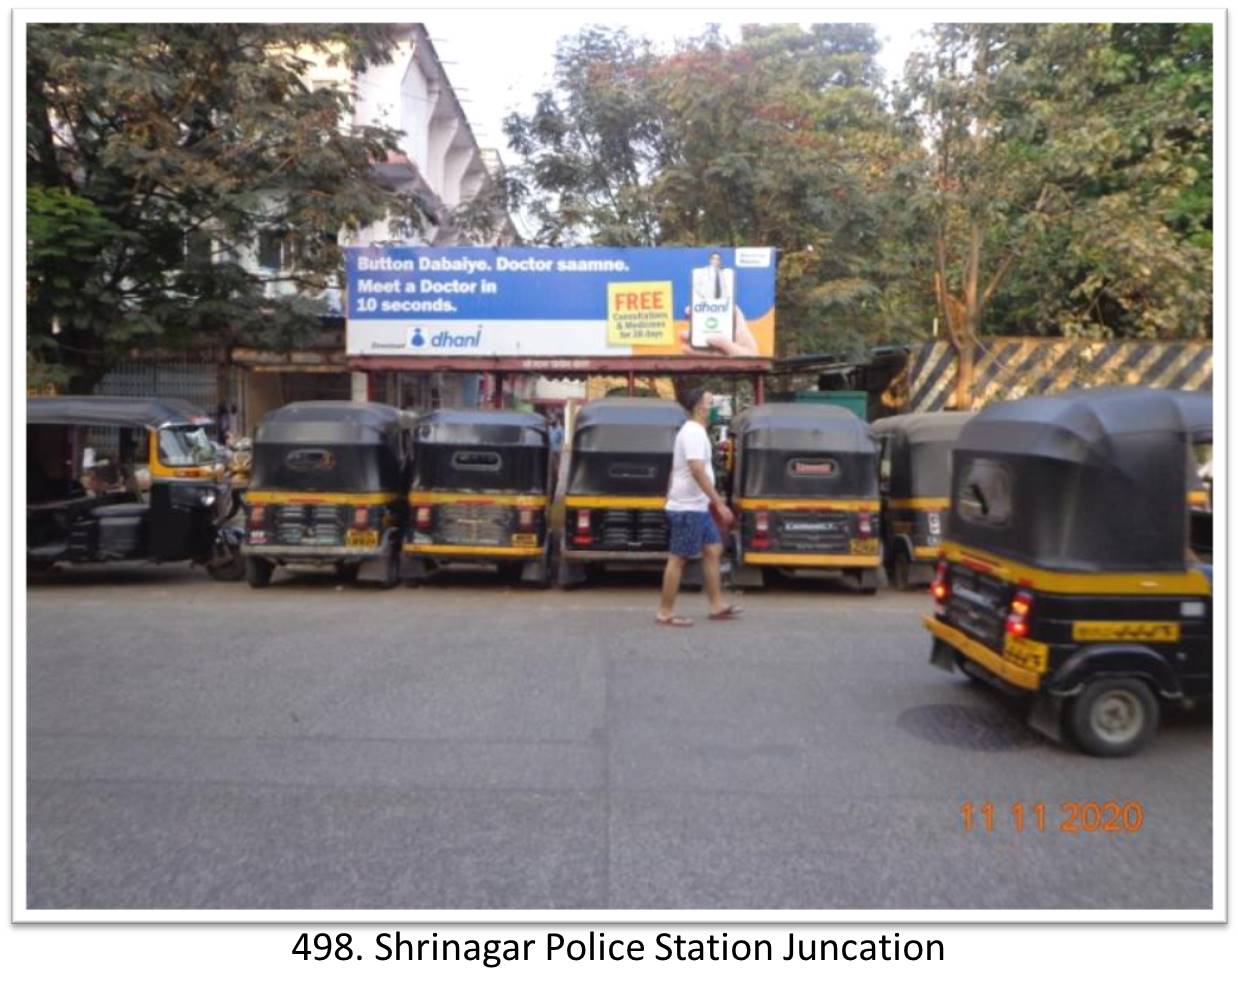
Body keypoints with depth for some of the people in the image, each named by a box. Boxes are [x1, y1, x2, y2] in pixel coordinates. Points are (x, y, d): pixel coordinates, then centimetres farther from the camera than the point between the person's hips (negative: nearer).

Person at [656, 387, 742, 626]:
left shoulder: (692, 431, 15)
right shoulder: (694, 433, -17)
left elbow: (677, 469, 21)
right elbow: (698, 471, -27)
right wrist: (720, 504, -27)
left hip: (697, 506, 10)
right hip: (689, 507, -10)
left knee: (713, 550, 13)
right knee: (678, 558, -4)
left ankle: (716, 606, 19)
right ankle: (665, 613, 3)